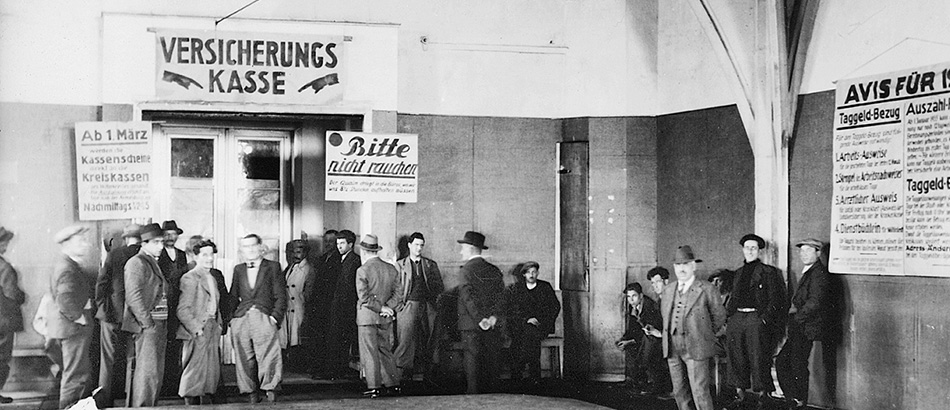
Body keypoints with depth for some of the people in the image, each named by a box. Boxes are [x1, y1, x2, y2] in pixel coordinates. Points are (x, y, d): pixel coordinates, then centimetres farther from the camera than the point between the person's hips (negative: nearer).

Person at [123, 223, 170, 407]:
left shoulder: (154, 263, 20)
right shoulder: (136, 263, -9)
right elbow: (133, 296, -16)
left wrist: (163, 325, 15)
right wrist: (147, 322, -17)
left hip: (159, 326, 9)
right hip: (146, 326, -9)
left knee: (156, 373, 10)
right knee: (147, 373, -11)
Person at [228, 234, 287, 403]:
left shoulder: (273, 267, 8)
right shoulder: (238, 270, 18)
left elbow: (281, 296, 4)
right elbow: (233, 297, 18)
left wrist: (275, 317, -7)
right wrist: (231, 318, 5)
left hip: (264, 319, -3)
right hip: (241, 319, 3)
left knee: (268, 356, -11)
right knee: (245, 359, 0)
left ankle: (269, 388, 2)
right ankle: (251, 392, 10)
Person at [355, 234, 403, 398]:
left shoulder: (362, 270, -12)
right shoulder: (392, 269, 5)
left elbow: (364, 297, -17)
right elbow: (397, 294, 3)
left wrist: (382, 308, -10)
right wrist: (386, 308, -6)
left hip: (367, 317, -5)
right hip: (386, 318, 6)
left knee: (370, 354, 1)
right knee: (386, 351, 14)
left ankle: (374, 387, 2)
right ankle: (392, 385, 14)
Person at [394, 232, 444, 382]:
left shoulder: (431, 265, 15)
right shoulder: (400, 265, 10)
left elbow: (439, 286, 16)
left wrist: (436, 299, 2)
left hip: (427, 307, 2)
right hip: (408, 306, -2)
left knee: (427, 341, 2)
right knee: (406, 340, -10)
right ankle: (404, 374, -10)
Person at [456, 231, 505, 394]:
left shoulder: (466, 271, -7)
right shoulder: (495, 270, 9)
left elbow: (468, 298, -16)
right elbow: (501, 296, 0)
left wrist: (480, 319, -18)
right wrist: (494, 316, -8)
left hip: (471, 326, -5)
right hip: (493, 327, 5)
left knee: (472, 363, 0)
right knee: (490, 364, 9)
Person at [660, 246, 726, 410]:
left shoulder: (707, 290, -3)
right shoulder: (667, 291, 12)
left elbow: (719, 316, 6)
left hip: (696, 349, -5)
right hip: (672, 349, 5)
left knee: (699, 392, -9)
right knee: (679, 392, 9)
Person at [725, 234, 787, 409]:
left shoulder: (768, 272, 3)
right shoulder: (738, 273, 20)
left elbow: (774, 300, -2)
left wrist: (764, 318, -11)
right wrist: (728, 313, 8)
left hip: (756, 318, -5)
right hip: (736, 318, 5)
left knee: (758, 359, -7)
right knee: (736, 358, 6)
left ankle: (762, 395, 1)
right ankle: (740, 394, 16)